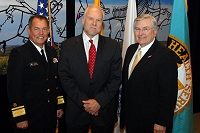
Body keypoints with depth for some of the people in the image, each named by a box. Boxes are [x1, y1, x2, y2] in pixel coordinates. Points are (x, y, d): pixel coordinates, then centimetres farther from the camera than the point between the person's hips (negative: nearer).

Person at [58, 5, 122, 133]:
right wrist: (83, 102, -13)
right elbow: (65, 77, -5)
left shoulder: (113, 46, 0)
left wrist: (99, 101, -12)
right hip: (76, 110, 0)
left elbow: (116, 77, -3)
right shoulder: (67, 45, -1)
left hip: (105, 110, 1)